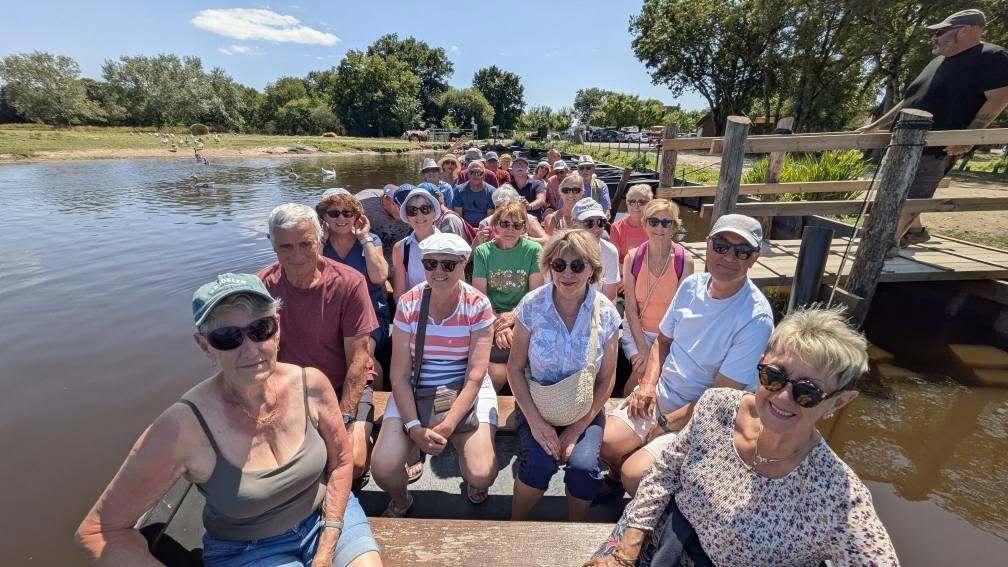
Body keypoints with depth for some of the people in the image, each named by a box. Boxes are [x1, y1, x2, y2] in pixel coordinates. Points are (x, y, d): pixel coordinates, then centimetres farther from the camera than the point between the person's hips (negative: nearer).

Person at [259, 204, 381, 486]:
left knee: (353, 463, -20)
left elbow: (358, 359, -15)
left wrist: (343, 418, -20)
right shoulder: (264, 284, -7)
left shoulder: (349, 283, -18)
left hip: (347, 386, -3)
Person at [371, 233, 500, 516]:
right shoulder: (408, 304, -6)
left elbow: (476, 375, -12)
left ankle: (473, 485, 24)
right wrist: (414, 427, -16)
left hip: (466, 391, -1)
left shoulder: (478, 305, -10)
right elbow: (399, 374, -6)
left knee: (482, 475, -17)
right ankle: (400, 502, 24)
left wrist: (446, 426, -20)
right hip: (414, 390, 2)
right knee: (383, 470, -15)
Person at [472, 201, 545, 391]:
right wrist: (496, 324, -15)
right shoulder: (482, 251, 4)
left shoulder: (534, 250, 2)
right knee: (497, 373, -23)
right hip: (491, 317, 0)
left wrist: (513, 315, -15)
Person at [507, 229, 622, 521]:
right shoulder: (532, 305, -12)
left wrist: (576, 429, -9)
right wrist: (535, 421, -15)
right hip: (536, 401, 0)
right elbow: (515, 368, -6)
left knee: (584, 466, -21)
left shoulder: (606, 313, -9)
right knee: (540, 463, -23)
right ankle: (515, 527, 9)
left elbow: (606, 379, -2)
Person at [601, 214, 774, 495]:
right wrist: (648, 384, -5)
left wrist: (664, 425, -14)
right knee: (604, 443, -6)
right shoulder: (692, 284, -3)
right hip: (659, 392, 5)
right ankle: (616, 481, 26)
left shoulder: (756, 318, -22)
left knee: (634, 475, -20)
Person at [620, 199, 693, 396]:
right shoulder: (632, 258, -7)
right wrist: (643, 349, -12)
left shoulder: (684, 261, -10)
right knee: (643, 370, -19)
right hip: (637, 329, 0)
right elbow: (631, 308, -7)